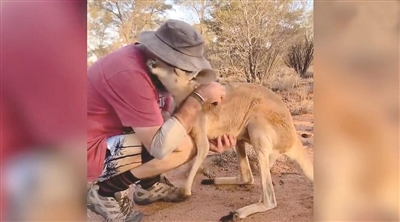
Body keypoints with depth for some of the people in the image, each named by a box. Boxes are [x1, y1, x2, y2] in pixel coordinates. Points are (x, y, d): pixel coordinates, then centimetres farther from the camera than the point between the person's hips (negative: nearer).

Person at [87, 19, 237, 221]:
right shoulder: (131, 74, -30)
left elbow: (174, 124, 6)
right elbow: (159, 146, -32)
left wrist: (208, 141, -8)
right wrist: (199, 97, -28)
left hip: (112, 135, 9)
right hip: (91, 150, -9)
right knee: (183, 147, -22)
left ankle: (148, 186, 16)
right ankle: (105, 193, -4)